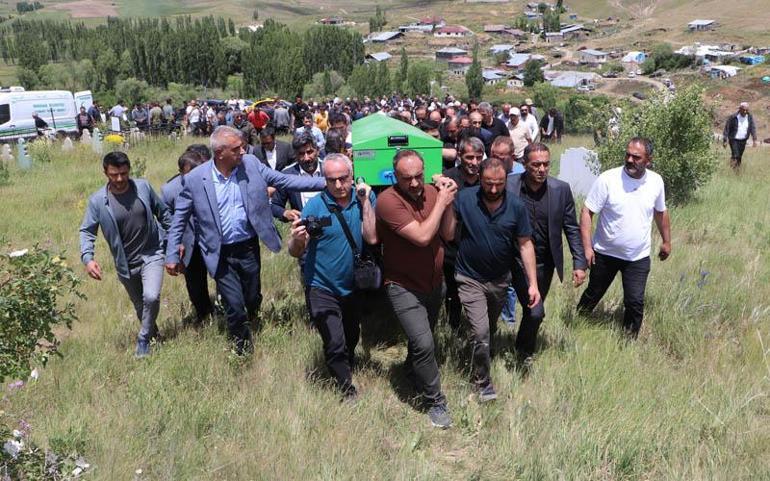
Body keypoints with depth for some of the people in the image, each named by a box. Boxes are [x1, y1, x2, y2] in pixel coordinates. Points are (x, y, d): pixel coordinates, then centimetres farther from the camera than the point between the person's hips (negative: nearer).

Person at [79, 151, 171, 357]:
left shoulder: (143, 187, -8)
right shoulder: (97, 201, -12)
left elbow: (163, 213, 4)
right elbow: (87, 231, -7)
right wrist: (87, 258, -24)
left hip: (152, 254, -1)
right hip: (126, 263, 1)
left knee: (151, 297, -21)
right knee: (140, 305, 15)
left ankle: (143, 339, 1)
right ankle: (153, 334, 43)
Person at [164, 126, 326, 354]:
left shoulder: (251, 164, -5)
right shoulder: (195, 179, -12)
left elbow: (284, 180, -1)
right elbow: (179, 219, -2)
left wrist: (325, 182, -7)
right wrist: (172, 255, -2)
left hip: (249, 248, 3)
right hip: (220, 255, -3)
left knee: (253, 301, 16)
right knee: (235, 306, 1)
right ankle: (243, 351, 26)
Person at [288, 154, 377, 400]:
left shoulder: (364, 198, -8)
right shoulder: (315, 205, -17)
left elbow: (372, 238, -19)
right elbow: (296, 253, -17)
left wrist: (365, 201, -22)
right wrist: (297, 239, -39)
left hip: (353, 286, 4)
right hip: (322, 289, -4)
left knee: (351, 341, 23)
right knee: (336, 346, -10)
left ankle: (346, 370, 50)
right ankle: (349, 393, 11)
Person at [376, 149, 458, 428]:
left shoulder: (432, 192, -4)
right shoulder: (388, 200, -24)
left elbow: (448, 235, -4)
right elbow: (422, 236, -30)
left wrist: (448, 201, -16)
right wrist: (441, 202, -23)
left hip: (434, 283, 6)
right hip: (404, 287, -6)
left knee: (421, 339, 23)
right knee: (423, 344, -16)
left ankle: (412, 375, 52)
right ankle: (435, 402, 5)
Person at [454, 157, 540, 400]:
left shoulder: (516, 206, -12)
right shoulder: (464, 199, -17)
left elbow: (525, 245, -5)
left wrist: (533, 284, -7)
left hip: (500, 279, 3)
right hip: (470, 278, -3)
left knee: (491, 328, 23)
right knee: (480, 333, -10)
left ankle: (484, 358, 51)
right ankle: (483, 383, 11)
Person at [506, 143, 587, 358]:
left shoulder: (561, 189, -6)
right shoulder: (508, 185, -12)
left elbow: (572, 229, 0)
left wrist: (580, 263, -4)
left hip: (546, 262, 3)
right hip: (518, 259, -3)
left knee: (533, 310, 15)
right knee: (535, 312, -13)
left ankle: (523, 352, 39)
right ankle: (524, 356, 12)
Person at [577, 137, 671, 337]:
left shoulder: (656, 182, -5)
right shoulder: (607, 179, -17)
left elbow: (661, 212, 13)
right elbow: (587, 212, -15)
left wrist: (666, 241, 19)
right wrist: (587, 247, -21)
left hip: (638, 257, 2)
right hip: (605, 253, -1)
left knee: (635, 302, -2)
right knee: (593, 294, 16)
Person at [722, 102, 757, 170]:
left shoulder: (750, 117, -3)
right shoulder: (733, 117, -15)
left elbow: (753, 128, -1)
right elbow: (727, 128, -10)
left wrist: (754, 139, -11)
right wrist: (725, 140, -10)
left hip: (743, 140, 4)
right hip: (734, 139, -4)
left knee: (739, 156, 11)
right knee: (735, 155, -14)